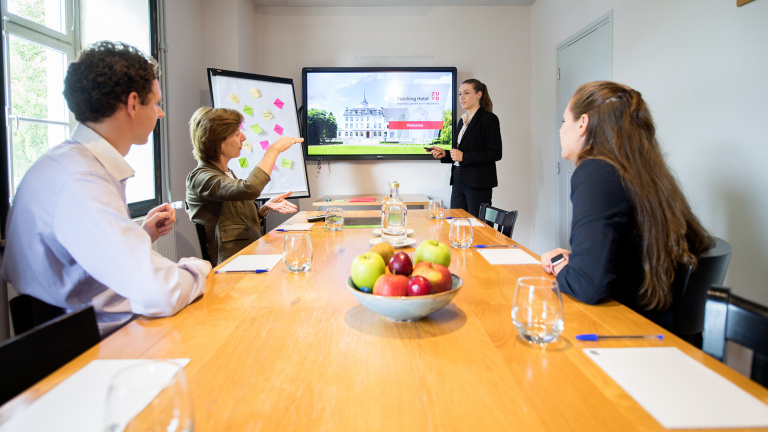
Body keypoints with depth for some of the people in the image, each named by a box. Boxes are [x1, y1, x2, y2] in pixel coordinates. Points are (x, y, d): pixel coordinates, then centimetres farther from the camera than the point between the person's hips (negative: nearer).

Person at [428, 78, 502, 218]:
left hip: (478, 184, -7)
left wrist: (463, 156, -16)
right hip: (458, 180, 8)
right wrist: (445, 154, 7)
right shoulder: (462, 120, 18)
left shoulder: (489, 118, -6)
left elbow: (495, 154, -13)